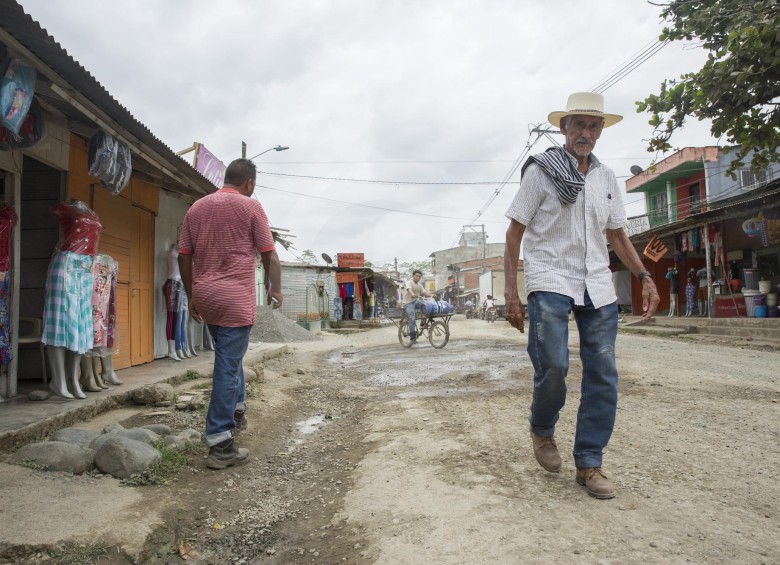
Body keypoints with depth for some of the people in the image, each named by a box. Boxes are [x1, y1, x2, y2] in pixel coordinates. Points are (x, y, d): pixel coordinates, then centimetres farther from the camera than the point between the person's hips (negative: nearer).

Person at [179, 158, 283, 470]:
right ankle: (219, 445, 1)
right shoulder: (250, 206, -4)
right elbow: (269, 255, -3)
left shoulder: (196, 208, 11)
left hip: (205, 296, 6)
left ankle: (236, 408, 36)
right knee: (228, 365, -3)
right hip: (236, 298, -6)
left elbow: (184, 257, 11)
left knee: (228, 355, 27)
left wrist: (192, 296, 19)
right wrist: (275, 289, 11)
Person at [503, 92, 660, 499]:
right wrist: (510, 292, -10)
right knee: (553, 366, -14)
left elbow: (616, 233, 20)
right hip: (550, 281, -5)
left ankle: (589, 463, 14)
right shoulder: (540, 171, 0)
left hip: (598, 286, 5)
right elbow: (514, 233, -3)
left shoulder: (606, 177, 14)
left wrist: (644, 276, 7)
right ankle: (542, 430, 18)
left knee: (603, 375, 1)